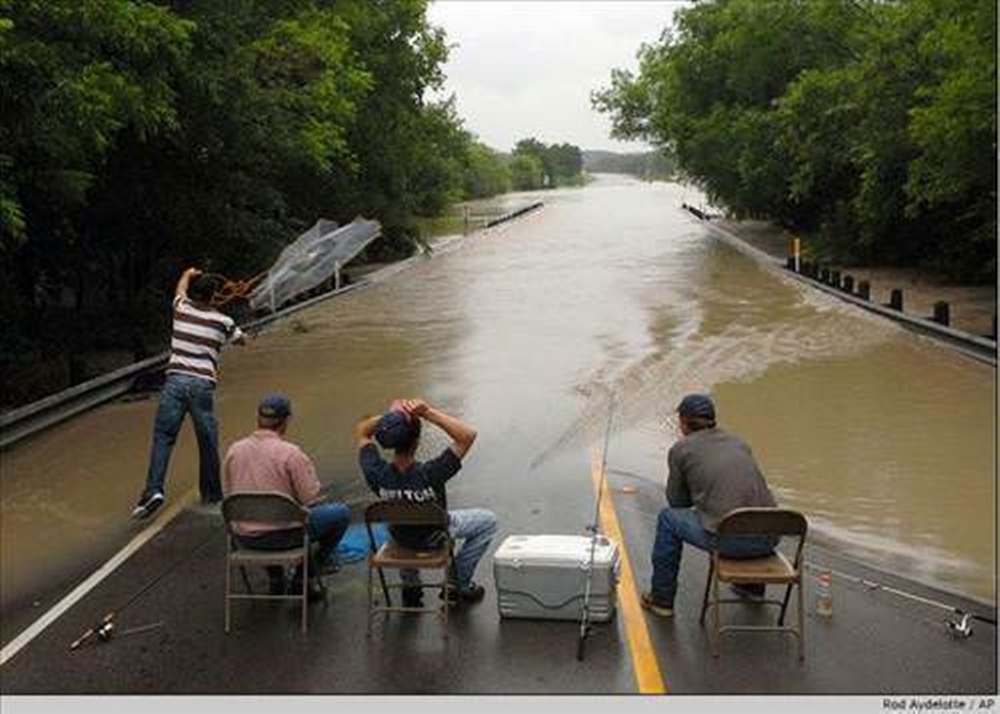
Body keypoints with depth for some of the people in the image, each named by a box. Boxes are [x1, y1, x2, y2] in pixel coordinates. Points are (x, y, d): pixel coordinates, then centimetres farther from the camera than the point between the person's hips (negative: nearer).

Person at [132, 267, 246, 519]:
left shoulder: (182, 309, 8)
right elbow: (241, 340, 25)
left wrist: (189, 274, 52)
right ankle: (211, 494, 20)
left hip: (176, 380, 1)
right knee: (208, 442, 9)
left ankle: (153, 489, -14)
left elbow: (181, 287, 32)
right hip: (203, 384, 0)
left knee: (163, 435, 0)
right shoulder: (222, 321, 5)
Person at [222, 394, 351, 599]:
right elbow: (312, 501, -13)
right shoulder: (290, 453, -17)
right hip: (280, 535, -6)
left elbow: (228, 494, 11)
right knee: (341, 513, 9)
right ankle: (305, 578, 13)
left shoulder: (233, 451, -1)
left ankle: (275, 578, 28)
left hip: (243, 537, 6)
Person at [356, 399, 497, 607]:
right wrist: (428, 413, -43)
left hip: (399, 535, 4)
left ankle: (410, 584, 37)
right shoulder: (429, 475, -41)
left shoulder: (376, 473, -30)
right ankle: (459, 585, 22)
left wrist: (389, 414, -28)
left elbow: (361, 431, -11)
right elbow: (468, 435, -39)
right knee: (488, 521, 20)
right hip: (433, 538, -4)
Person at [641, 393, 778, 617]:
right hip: (768, 539, 5)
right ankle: (752, 585, 47)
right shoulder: (739, 443, 20)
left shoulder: (681, 449, 7)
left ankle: (661, 599, 27)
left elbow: (677, 501, 16)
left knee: (668, 519, 22)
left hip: (728, 540, -5)